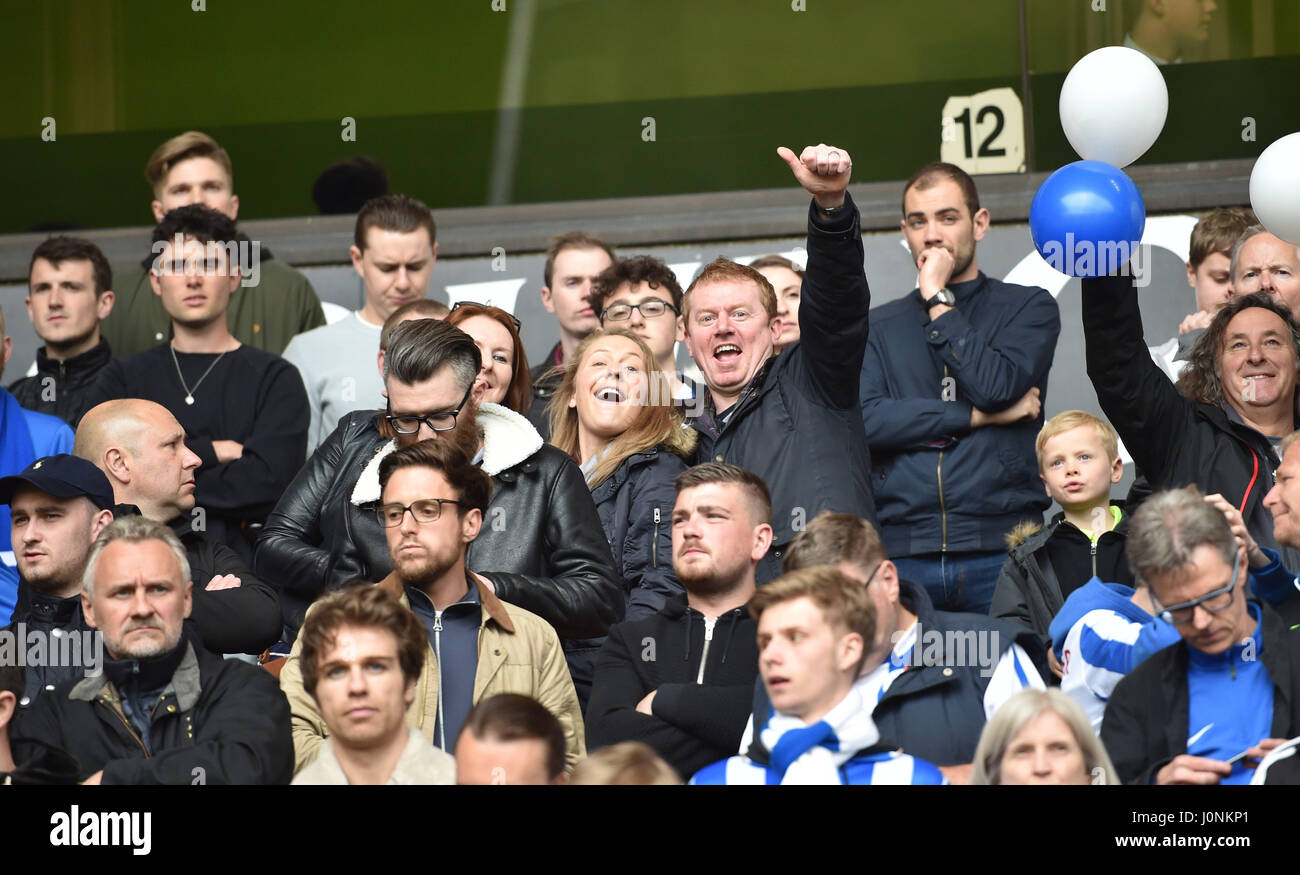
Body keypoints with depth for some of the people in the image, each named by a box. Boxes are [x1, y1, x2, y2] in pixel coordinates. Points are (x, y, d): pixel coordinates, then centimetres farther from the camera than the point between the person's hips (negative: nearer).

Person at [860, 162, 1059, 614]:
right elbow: (863, 420, -1)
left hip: (1001, 550, -1)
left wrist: (939, 301, 0)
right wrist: (978, 417, -4)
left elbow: (997, 386, -7)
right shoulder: (878, 327, 16)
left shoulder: (1028, 308, 12)